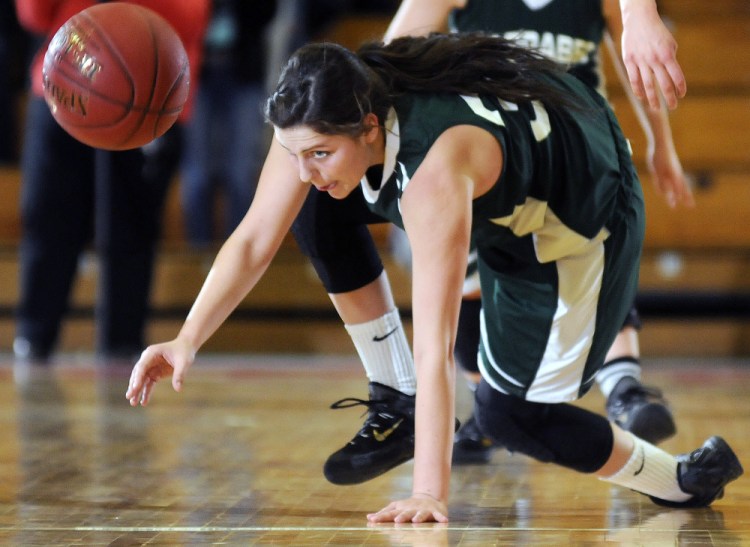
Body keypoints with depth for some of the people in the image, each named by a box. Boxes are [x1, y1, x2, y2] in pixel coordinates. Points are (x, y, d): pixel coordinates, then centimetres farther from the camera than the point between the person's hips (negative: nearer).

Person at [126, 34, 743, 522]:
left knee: (510, 413, -7)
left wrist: (429, 495, -49)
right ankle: (390, 394, 19)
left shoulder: (433, 170, -44)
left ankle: (685, 477, 12)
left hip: (585, 210, -8)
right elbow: (254, 240, -16)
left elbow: (434, 350, -47)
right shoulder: (317, 124, -25)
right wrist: (188, 340, -28)